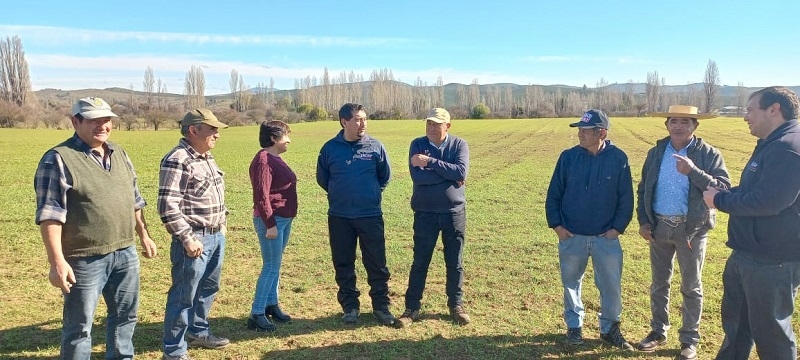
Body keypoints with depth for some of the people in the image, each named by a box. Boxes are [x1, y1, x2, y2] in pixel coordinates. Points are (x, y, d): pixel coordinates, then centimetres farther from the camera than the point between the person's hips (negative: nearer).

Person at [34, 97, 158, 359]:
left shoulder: (119, 153, 10)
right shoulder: (59, 159, -12)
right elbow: (50, 215, -16)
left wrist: (144, 236, 18)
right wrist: (57, 262, -21)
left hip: (125, 253, 7)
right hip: (85, 259, -7)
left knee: (125, 315, 19)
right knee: (79, 326, 7)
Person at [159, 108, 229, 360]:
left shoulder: (206, 157, 12)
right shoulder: (177, 160, -17)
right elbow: (168, 207, -22)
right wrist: (187, 238, -21)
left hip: (216, 236, 9)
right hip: (195, 239, -9)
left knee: (208, 288, 21)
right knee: (184, 295, 2)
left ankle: (198, 332, 39)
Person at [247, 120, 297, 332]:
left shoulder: (275, 159, 15)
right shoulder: (263, 160, -16)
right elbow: (261, 195, -21)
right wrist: (270, 225, -22)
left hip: (285, 219, 10)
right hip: (272, 220, -10)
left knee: (275, 264, 15)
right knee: (271, 266, -6)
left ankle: (271, 305, 26)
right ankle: (256, 314, 0)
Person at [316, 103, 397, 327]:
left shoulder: (375, 147, -3)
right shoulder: (330, 148, -2)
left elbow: (385, 176, 11)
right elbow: (322, 179, 11)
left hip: (371, 215, -1)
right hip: (339, 217, 1)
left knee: (377, 263, 4)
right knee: (343, 264, 9)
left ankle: (381, 306, 18)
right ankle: (350, 306, 23)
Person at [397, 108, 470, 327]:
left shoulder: (459, 145, -2)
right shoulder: (418, 145, -4)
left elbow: (461, 172, -20)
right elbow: (417, 176, -18)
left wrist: (431, 162, -21)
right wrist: (449, 176, -16)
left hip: (454, 212, 1)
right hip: (425, 213, 0)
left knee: (455, 263, 11)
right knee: (420, 262, 6)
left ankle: (456, 306, 26)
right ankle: (412, 307, 18)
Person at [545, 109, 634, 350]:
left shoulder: (618, 158, -6)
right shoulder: (568, 157, -4)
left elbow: (626, 198, 0)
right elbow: (554, 194, 1)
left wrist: (618, 228, -6)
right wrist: (556, 225, -5)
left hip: (606, 237, 0)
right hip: (571, 236, 1)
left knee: (611, 285, 8)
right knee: (571, 283, 12)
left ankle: (609, 328, 27)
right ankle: (574, 326, 30)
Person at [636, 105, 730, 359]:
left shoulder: (708, 154, -7)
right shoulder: (655, 153, 4)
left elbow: (724, 189, -17)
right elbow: (643, 189, 9)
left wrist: (693, 171, -27)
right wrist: (643, 221, 1)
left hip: (691, 229, -3)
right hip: (659, 226, 3)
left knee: (691, 287, 10)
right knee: (659, 283, 14)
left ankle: (689, 339, 23)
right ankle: (658, 331, 29)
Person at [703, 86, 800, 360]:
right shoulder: (773, 145, 14)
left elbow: (767, 201, -29)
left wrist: (720, 201, -14)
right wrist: (722, 194, 0)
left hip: (772, 261, -11)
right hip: (748, 254, 11)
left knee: (769, 330, 6)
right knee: (735, 320, 23)